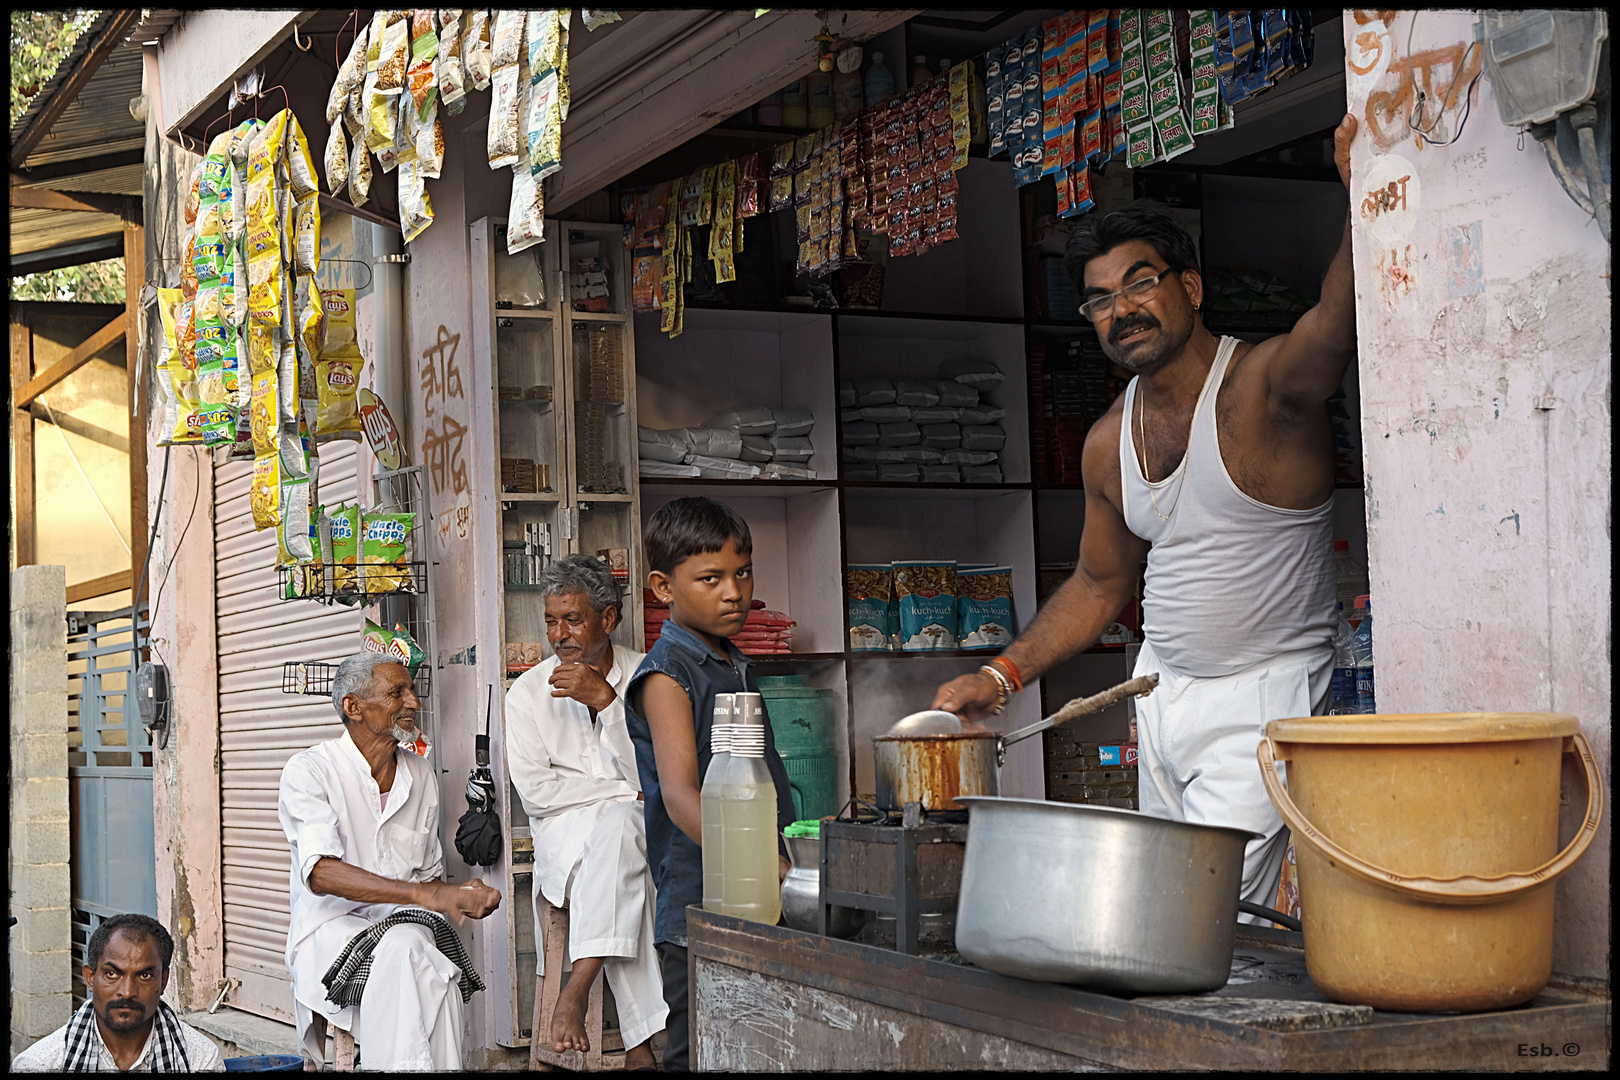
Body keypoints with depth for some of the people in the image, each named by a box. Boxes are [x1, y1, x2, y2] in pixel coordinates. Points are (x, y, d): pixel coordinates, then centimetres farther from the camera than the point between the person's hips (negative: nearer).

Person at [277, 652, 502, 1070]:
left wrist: (458, 896, -3)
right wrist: (424, 895, -30)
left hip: (404, 930, 4)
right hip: (331, 929, -4)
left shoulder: (421, 776, 14)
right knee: (404, 949, -36)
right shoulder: (309, 771, -5)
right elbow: (320, 873, -21)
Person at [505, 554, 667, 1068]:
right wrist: (625, 793, -11)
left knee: (617, 829, -34)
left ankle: (578, 988, -31)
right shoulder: (528, 691, 3)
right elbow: (536, 790, -7)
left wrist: (605, 700, -19)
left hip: (638, 826, 1)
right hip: (565, 836, -1)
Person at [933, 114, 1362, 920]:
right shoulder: (1108, 444, 6)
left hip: (1263, 699, -7)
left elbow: (1337, 319, -37)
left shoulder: (1263, 385, -15)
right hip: (1161, 693, 7)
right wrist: (1002, 677, 10)